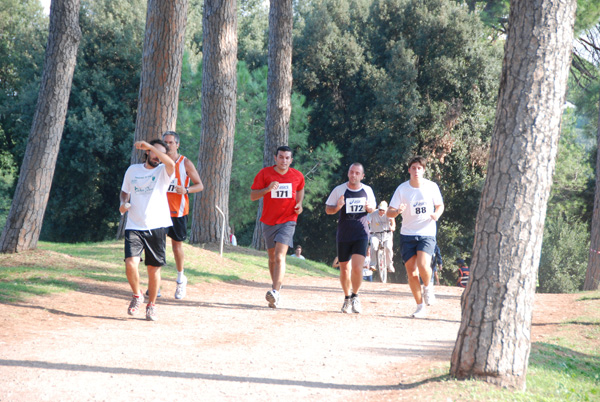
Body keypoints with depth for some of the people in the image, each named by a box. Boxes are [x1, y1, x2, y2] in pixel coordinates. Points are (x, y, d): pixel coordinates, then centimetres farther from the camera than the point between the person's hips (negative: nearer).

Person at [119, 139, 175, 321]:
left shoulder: (163, 172, 1)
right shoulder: (133, 170, 12)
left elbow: (171, 164, -23)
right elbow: (125, 191, 25)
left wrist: (150, 145, -25)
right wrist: (123, 203, 2)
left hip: (156, 226, -1)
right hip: (134, 226, 1)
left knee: (154, 268, 2)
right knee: (131, 263, -16)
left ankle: (151, 306, 20)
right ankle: (137, 295, 11)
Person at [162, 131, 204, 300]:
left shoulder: (185, 163, -4)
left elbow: (200, 185, -1)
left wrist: (186, 190, -19)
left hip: (178, 210, -2)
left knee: (177, 243, 5)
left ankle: (181, 278, 22)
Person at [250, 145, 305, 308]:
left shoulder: (297, 176, 1)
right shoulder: (264, 173, -3)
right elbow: (252, 196, -3)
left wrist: (299, 203, 4)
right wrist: (267, 189, -21)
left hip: (287, 221, -2)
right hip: (268, 221, 2)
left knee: (280, 256, -18)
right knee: (272, 258, 13)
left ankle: (276, 292, -27)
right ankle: (276, 285, 33)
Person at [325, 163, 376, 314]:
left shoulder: (367, 190, 4)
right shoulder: (339, 190, -2)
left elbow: (372, 208, 17)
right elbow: (328, 209, 3)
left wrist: (369, 208, -7)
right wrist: (337, 207, -19)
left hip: (361, 234, 0)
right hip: (343, 235, 0)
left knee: (357, 268, -16)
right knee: (344, 269, 7)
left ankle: (355, 296, 6)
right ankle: (347, 298, 27)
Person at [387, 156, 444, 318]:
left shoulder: (431, 187, -2)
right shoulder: (402, 189, -3)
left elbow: (440, 205, 12)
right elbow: (389, 212, -3)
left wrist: (437, 214, -10)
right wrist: (398, 211, -26)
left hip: (427, 233, -1)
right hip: (408, 234, 1)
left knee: (423, 265, -23)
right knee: (411, 272, -1)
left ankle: (428, 287, 10)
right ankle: (420, 307, 12)